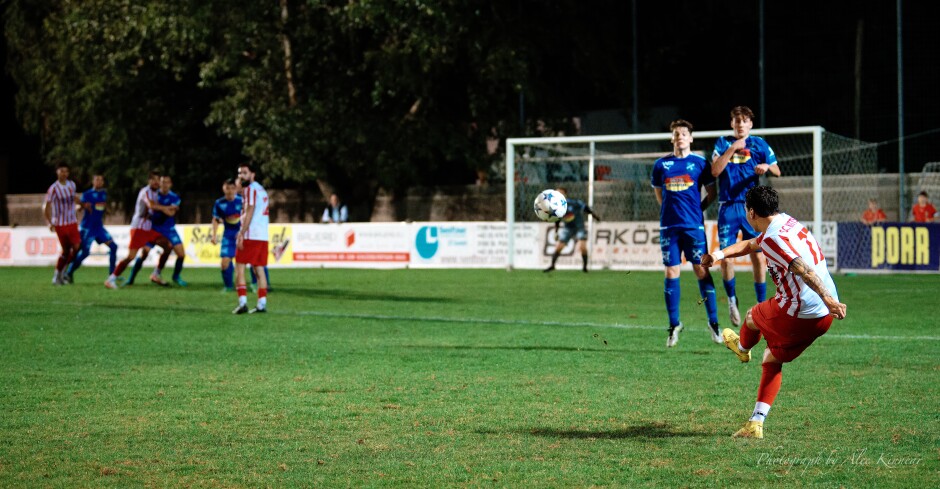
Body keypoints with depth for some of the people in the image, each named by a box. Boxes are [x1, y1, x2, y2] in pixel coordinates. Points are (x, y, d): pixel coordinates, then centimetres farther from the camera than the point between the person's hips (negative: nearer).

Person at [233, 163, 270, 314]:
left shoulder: (250, 189, -8)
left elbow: (249, 213, -16)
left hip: (250, 235, -9)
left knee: (239, 268, -5)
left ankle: (242, 302, -14)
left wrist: (241, 234, -19)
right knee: (259, 269, 9)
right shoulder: (261, 189, 20)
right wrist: (242, 232, 29)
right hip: (263, 236, 9)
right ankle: (262, 304, 6)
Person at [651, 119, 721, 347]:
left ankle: (713, 322, 3)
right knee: (671, 272, 1)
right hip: (669, 226, 2)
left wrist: (696, 208, 3)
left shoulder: (700, 163, 2)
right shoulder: (661, 164, 8)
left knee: (702, 270, -4)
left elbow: (712, 193, 9)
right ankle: (674, 324, 8)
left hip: (694, 225, -2)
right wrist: (670, 209, 11)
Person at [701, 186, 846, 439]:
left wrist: (827, 299, -33)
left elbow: (802, 268, -28)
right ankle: (756, 423, 16)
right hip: (824, 317, 9)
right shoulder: (787, 223, 16)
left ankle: (742, 348, 57)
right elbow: (750, 244, 32)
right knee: (772, 360, 20)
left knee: (753, 317, 24)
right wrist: (719, 254, 23)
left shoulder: (772, 238, -16)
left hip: (798, 314, -8)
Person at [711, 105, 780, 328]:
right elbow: (715, 171, -7)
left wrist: (767, 166, -18)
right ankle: (732, 300, 15)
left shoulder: (759, 144, 6)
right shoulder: (723, 143, 6)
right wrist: (732, 149, -15)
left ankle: (762, 306, 8)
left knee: (759, 258, -2)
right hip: (728, 207, 0)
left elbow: (777, 171, 4)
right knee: (726, 258, -7)